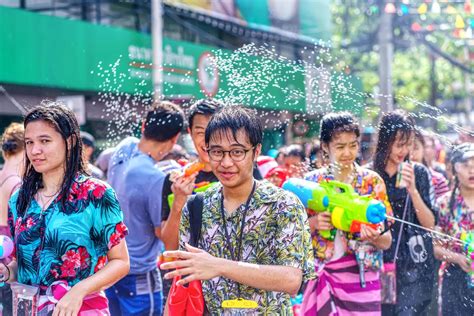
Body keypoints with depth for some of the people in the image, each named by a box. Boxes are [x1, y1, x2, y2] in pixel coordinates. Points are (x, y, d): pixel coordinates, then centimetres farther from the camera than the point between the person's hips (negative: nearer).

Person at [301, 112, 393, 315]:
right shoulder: (311, 181, 3)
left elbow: (387, 241, -1)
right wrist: (313, 223, -16)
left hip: (361, 277, -1)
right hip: (322, 276, 1)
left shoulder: (372, 181, 0)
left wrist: (375, 237, -23)